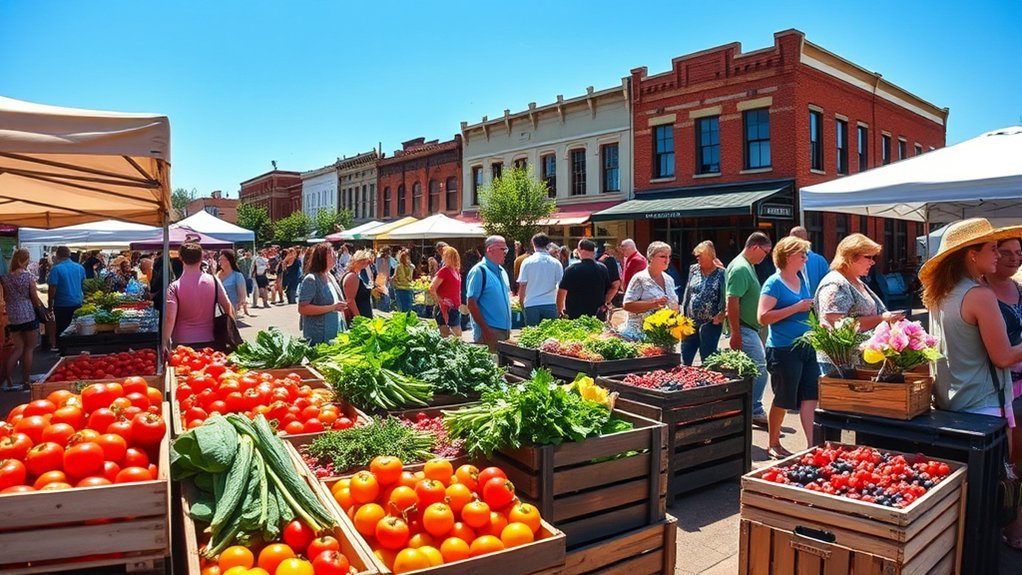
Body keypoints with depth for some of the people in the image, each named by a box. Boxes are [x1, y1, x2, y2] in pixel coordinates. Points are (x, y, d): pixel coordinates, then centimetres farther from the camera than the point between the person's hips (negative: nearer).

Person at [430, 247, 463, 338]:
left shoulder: (456, 271, 10)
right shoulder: (444, 271, -11)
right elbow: (432, 289, -20)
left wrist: (459, 305, 10)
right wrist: (440, 303, -16)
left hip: (455, 309, 8)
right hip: (446, 310, -8)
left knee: (458, 337, 11)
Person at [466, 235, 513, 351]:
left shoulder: (502, 271, 15)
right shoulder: (479, 271, -11)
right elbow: (471, 303, -15)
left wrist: (508, 327, 17)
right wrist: (485, 329, -19)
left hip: (504, 331, 8)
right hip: (489, 332, -8)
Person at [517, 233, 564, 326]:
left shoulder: (527, 262, -1)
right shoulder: (556, 263, 1)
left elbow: (522, 285, 0)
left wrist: (522, 304, 11)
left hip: (531, 305, 0)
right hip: (550, 304, 1)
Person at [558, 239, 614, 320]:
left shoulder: (571, 270, -9)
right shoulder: (603, 269, 0)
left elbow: (561, 292, -7)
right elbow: (614, 288, 5)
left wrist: (560, 311, 4)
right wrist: (606, 303, 13)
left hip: (574, 316, -2)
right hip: (598, 315, 3)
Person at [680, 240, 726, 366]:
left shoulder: (721, 274, -6)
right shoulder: (693, 269, 7)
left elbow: (725, 299, -8)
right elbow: (687, 294, 10)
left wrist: (721, 315, -18)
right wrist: (682, 314, 7)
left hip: (711, 324, -5)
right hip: (691, 322, 5)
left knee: (707, 360, 4)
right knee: (685, 360, 10)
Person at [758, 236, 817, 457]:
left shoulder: (802, 281, 14)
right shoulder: (774, 283, -10)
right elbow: (764, 317, -20)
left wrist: (812, 308, 6)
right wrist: (796, 308, -20)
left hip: (806, 348, 7)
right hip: (784, 350, -7)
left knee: (810, 397, 4)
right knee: (783, 400, 5)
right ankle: (773, 445, 22)